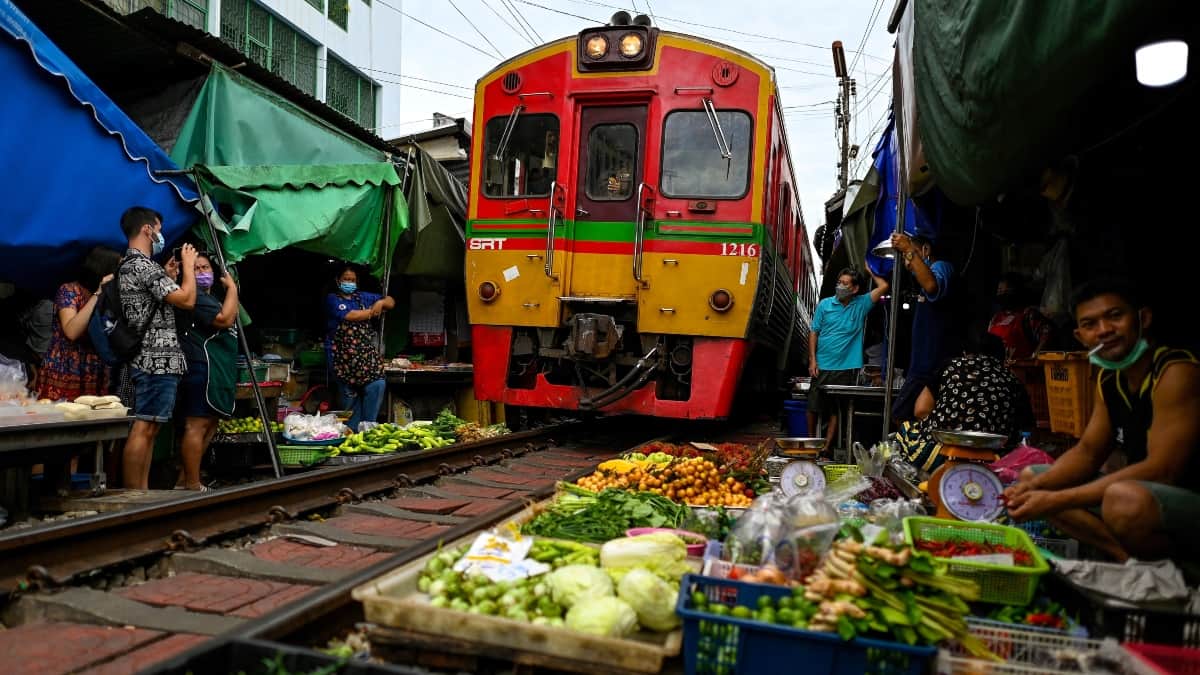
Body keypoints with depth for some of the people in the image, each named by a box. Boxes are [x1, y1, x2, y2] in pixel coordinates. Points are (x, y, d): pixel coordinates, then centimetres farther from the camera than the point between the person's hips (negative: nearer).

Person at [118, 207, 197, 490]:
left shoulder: (128, 266, 20)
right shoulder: (143, 265, -12)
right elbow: (187, 300, -16)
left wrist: (167, 276, 21)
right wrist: (188, 264, -2)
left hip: (151, 360, 10)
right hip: (158, 360, -10)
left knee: (148, 430, 11)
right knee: (144, 429, -9)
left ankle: (141, 493, 14)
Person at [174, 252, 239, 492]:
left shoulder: (211, 297, 24)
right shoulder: (195, 297, -9)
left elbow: (232, 319, 24)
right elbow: (226, 319, -19)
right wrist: (232, 288, -10)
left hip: (216, 370, 11)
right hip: (202, 368, -11)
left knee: (209, 425, 13)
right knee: (197, 425, -11)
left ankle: (183, 482, 18)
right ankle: (193, 486, -10)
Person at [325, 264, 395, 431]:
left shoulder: (364, 297, 15)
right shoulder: (332, 299, 1)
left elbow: (391, 302, 18)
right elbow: (349, 316, -16)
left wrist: (381, 302, -5)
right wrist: (372, 311, -3)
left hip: (366, 353, 4)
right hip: (343, 355, -3)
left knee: (377, 384, -13)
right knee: (349, 393, -1)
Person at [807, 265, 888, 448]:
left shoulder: (861, 304, 4)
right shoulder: (824, 304, 2)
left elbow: (883, 287, -4)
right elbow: (814, 332, 4)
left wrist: (870, 270, 5)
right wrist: (812, 360, -2)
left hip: (846, 369, 0)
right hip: (822, 366, 0)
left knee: (836, 410, 4)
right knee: (813, 407, 4)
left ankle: (827, 445, 13)